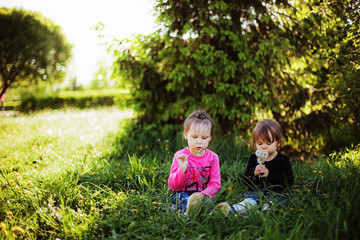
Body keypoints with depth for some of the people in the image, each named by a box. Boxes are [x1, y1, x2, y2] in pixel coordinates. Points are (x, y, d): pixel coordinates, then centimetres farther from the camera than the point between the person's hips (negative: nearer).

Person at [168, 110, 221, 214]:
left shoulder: (213, 157, 3)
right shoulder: (180, 156, -2)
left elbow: (215, 184, 0)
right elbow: (173, 186, -4)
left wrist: (203, 194, -21)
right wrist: (182, 170, -24)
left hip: (203, 195, 2)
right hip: (182, 194, -1)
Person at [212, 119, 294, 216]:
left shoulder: (283, 160, 5)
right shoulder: (253, 158, 13)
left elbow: (289, 182, -5)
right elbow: (246, 180, 11)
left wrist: (269, 174, -14)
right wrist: (254, 174, -13)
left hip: (276, 193, 0)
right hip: (256, 192, 0)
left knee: (268, 204, -34)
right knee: (249, 201, -31)